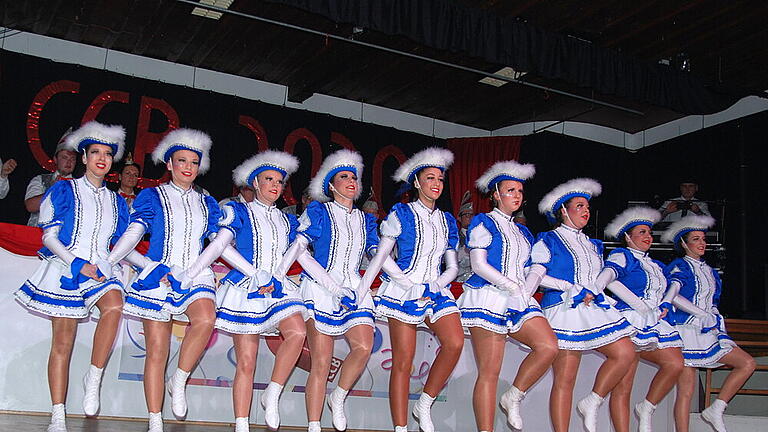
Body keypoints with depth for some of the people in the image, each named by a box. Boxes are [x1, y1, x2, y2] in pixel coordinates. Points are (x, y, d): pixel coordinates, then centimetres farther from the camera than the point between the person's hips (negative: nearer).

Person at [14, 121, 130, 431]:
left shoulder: (116, 202, 18)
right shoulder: (64, 191, 7)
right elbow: (49, 236, 1)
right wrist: (77, 263, -14)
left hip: (101, 268, 2)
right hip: (66, 269, -2)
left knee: (114, 304, -32)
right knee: (63, 341, -5)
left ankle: (94, 378, -21)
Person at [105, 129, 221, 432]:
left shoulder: (207, 204, 19)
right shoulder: (152, 196, 11)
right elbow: (133, 233, -2)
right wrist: (105, 262, -15)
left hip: (197, 274, 2)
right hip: (158, 276, -2)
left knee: (206, 319, -31)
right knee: (156, 350, -6)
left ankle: (179, 381, -12)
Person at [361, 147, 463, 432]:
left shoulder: (447, 221, 17)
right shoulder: (401, 214, 4)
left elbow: (452, 267, 15)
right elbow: (381, 257, 3)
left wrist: (436, 285, -3)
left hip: (436, 290, 4)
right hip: (403, 291, -4)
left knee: (455, 342, -21)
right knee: (403, 360, -6)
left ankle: (424, 406, -6)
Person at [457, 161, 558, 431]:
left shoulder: (523, 232, 24)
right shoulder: (483, 223, 5)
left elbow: (532, 272, 18)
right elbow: (478, 265, -6)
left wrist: (526, 290, -4)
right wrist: (511, 286, -14)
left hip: (520, 301, 6)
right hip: (488, 299, -6)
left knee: (548, 346, -18)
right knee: (489, 372, -10)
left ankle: (513, 398, 0)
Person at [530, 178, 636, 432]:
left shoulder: (592, 245, 24)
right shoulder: (549, 240, 4)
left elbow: (601, 276, 19)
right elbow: (536, 275, -5)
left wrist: (593, 291, -4)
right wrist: (572, 288, -12)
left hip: (594, 309, 6)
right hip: (564, 310, -6)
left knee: (626, 352, -12)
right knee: (565, 379, -9)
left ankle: (592, 404, 3)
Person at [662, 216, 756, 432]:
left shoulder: (710, 272, 21)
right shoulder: (679, 267, -3)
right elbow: (672, 295, -20)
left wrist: (721, 333, 11)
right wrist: (703, 315, -23)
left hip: (707, 333, 7)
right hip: (685, 331, -7)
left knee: (748, 363, -4)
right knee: (686, 389, -10)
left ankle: (716, 410, -1)